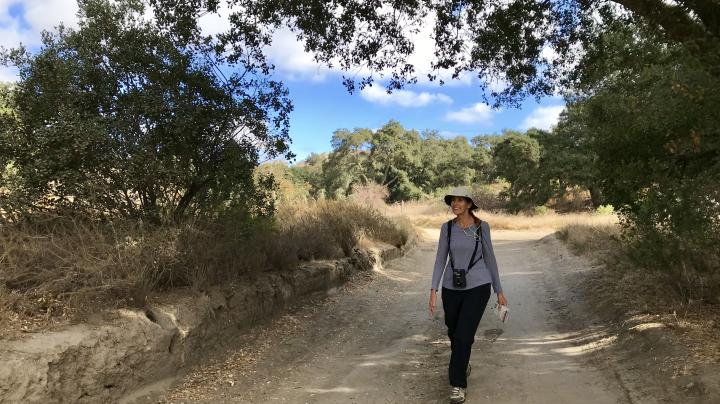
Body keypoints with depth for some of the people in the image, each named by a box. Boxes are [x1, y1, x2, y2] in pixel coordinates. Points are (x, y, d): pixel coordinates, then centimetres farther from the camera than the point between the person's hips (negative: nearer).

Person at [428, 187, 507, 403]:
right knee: (454, 333, 16)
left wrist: (499, 291, 4)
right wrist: (433, 291, -6)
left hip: (478, 286, -3)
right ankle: (463, 364, 46)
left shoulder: (482, 226, -5)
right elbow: (440, 260, 0)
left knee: (464, 335, -12)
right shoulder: (447, 227, 0)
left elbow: (489, 258, 2)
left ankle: (457, 384, 1)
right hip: (452, 287, 3)